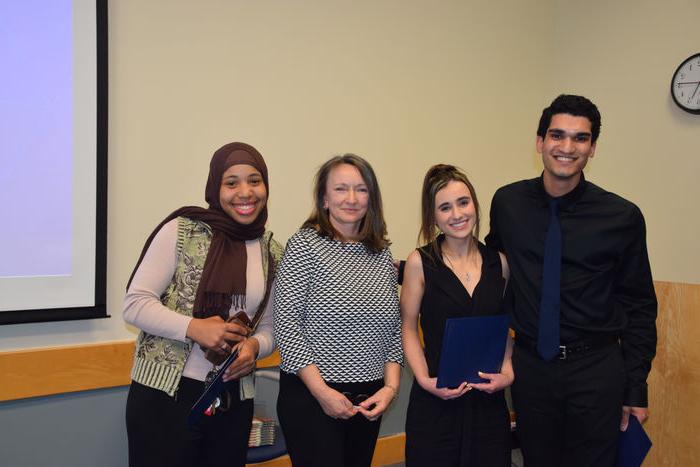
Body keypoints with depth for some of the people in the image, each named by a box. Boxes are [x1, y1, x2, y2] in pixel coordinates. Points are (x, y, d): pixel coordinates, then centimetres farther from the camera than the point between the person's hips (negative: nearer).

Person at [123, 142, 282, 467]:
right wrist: (194, 328, -21)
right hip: (164, 392, -4)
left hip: (234, 400, 4)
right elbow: (135, 304, -8)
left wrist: (253, 346, -9)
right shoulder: (181, 230, -7)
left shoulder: (272, 252, 6)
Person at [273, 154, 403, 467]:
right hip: (310, 397, -5)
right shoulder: (305, 245, -9)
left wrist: (391, 386, -2)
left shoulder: (382, 253, 7)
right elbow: (286, 326, -12)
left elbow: (393, 328, 10)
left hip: (370, 399, 5)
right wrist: (323, 392, -15)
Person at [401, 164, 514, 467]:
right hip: (435, 402, -3)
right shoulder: (420, 262, -5)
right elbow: (408, 329, -2)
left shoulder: (498, 262, 4)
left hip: (489, 400, 3)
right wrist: (425, 379, -12)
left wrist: (508, 372, -3)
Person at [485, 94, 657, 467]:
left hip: (596, 368, -2)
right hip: (529, 363, 2)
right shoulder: (507, 202, -2)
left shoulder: (623, 217, -8)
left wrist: (636, 388, -1)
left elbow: (640, 306, -1)